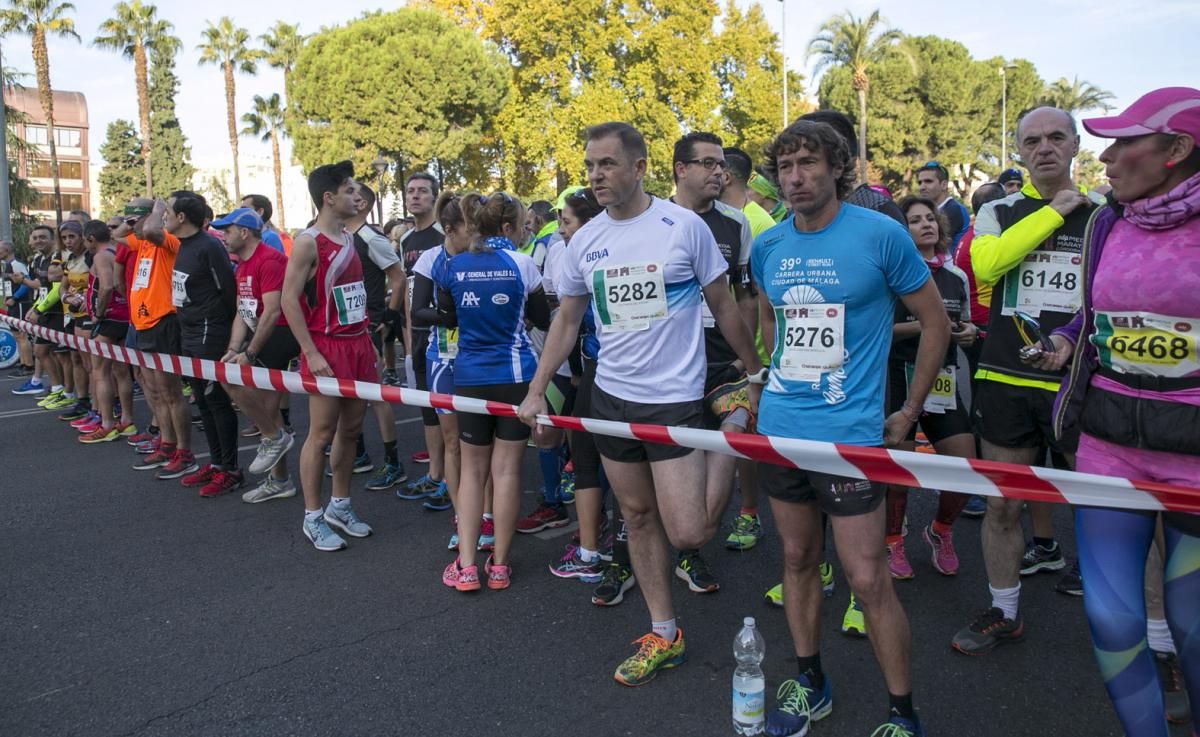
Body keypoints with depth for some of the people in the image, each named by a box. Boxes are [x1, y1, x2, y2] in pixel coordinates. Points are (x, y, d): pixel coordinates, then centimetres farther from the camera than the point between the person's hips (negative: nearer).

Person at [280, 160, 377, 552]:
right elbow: (289, 299, -15)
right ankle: (313, 517, 11)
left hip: (357, 344, 8)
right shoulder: (308, 242, -11)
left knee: (351, 429, 13)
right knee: (322, 434, -1)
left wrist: (368, 341, 16)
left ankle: (340, 505, 26)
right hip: (326, 349, -8)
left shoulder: (349, 239, 13)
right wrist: (311, 353, -18)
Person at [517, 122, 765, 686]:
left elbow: (722, 305, 0)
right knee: (638, 516, 12)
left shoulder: (685, 226, -9)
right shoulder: (585, 240, 3)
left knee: (687, 534, -8)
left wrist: (757, 375, 4)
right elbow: (566, 322, 11)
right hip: (611, 395, 5)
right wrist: (536, 391, 5)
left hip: (674, 397, -4)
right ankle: (663, 634, 27)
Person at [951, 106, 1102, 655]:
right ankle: (1004, 614, 25)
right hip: (1006, 383, 1)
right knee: (1002, 504, 8)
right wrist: (1055, 210, -13)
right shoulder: (1000, 213, 6)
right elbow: (985, 263, -16)